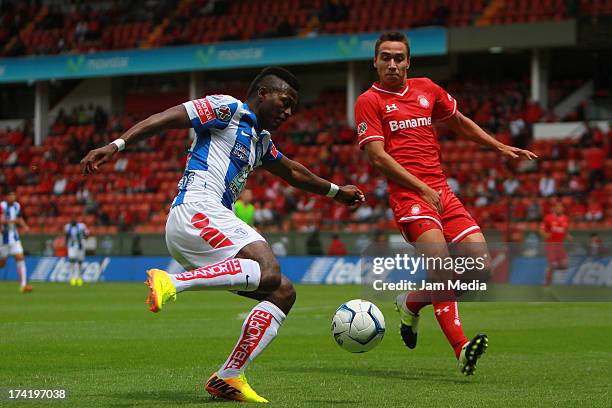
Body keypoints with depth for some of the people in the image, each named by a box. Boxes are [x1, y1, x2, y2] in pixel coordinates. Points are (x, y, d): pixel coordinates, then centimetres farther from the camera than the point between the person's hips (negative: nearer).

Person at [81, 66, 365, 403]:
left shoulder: (260, 140, 29)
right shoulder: (227, 109, 2)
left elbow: (294, 172, 47)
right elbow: (164, 119, -7)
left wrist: (335, 191, 57)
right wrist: (117, 145, -19)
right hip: (196, 210, -10)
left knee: (283, 292, 3)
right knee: (268, 270, -30)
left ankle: (228, 378, -5)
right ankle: (171, 283, -36)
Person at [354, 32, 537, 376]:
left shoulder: (426, 89, 18)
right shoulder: (369, 101, 2)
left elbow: (459, 123, 33)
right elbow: (377, 156, -7)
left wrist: (501, 148, 27)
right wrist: (423, 189, -14)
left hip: (442, 191, 6)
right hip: (407, 194, -6)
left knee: (481, 269, -5)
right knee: (442, 266, -26)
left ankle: (412, 302, 17)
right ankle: (461, 350, -33)